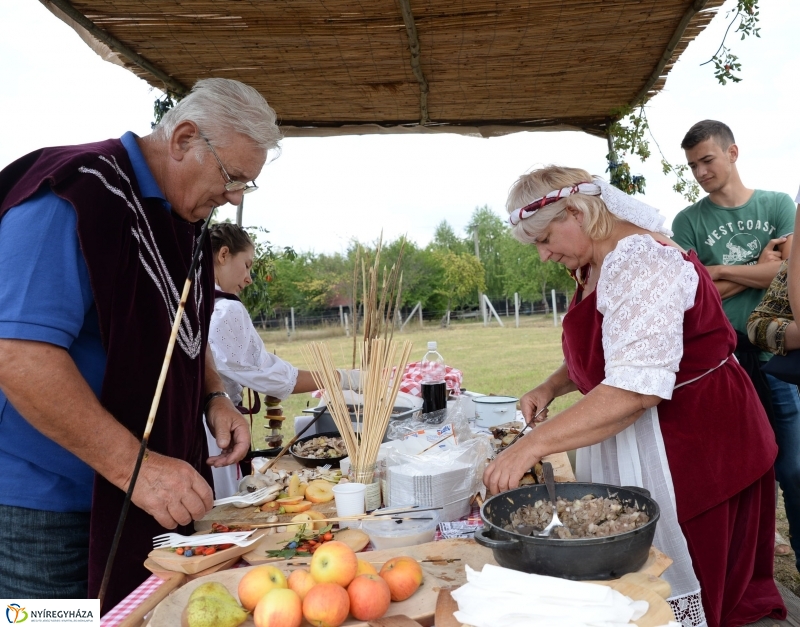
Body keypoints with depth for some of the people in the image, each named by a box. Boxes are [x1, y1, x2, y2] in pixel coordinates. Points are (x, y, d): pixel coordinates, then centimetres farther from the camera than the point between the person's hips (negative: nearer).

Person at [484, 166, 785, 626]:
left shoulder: (640, 263, -23)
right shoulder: (597, 267, 8)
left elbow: (636, 388, -32)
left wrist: (533, 445, -32)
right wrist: (551, 387, 3)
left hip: (695, 444, -9)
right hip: (636, 440, 9)